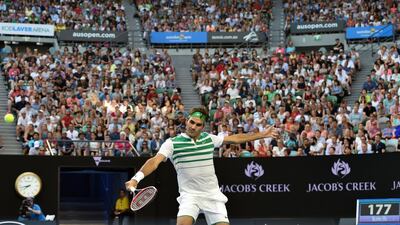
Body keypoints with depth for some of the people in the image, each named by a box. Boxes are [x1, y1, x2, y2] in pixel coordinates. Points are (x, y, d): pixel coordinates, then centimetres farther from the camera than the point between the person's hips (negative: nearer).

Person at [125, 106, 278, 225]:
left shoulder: (209, 139, 7)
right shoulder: (172, 143, -6)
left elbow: (236, 138, 18)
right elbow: (155, 161, -18)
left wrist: (263, 134, 20)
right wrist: (136, 178, -34)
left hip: (213, 195, 4)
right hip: (190, 195, -4)